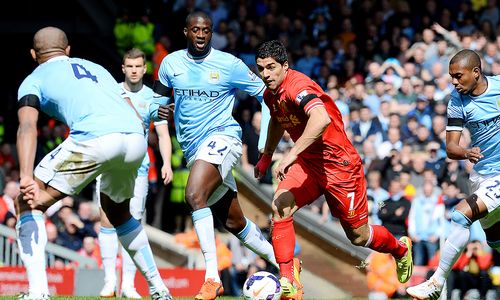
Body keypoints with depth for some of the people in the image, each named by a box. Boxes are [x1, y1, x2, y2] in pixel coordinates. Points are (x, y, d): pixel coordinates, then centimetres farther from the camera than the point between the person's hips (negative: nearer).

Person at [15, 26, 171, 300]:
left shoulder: (34, 80, 19)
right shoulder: (97, 69, 35)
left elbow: (27, 127, -1)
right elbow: (137, 119, 28)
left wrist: (26, 177, -14)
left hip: (93, 139, -5)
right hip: (136, 141, 6)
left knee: (27, 204, 9)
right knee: (117, 210, 33)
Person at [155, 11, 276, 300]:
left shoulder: (228, 64, -6)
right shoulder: (171, 63, 5)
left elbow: (266, 93, -1)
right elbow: (159, 93, 23)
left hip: (222, 136, -6)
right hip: (193, 147, 6)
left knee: (195, 194, -31)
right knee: (234, 222, 11)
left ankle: (213, 277, -31)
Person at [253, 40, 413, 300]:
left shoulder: (297, 86, -26)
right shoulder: (270, 95, 3)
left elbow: (322, 119, -46)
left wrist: (292, 154, -49)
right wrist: (266, 156, 28)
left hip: (339, 164, -7)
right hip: (307, 162, 7)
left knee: (358, 235, 6)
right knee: (280, 207, -21)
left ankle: (400, 249, 40)